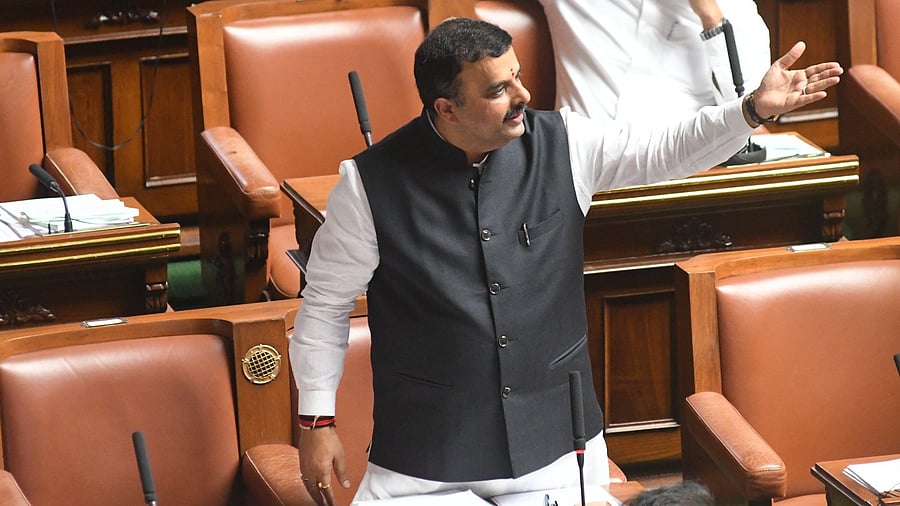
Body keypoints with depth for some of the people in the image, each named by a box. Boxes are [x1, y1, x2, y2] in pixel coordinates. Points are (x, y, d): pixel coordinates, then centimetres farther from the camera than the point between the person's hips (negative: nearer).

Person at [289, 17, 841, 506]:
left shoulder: (561, 144, -4)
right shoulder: (372, 182, -11)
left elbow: (666, 151, -4)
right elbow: (325, 305, -1)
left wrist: (754, 109, -20)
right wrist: (317, 421, -1)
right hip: (427, 454, -3)